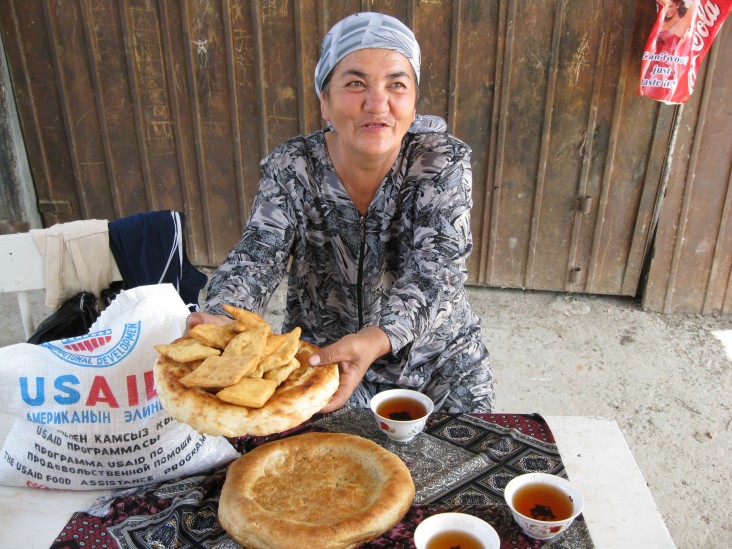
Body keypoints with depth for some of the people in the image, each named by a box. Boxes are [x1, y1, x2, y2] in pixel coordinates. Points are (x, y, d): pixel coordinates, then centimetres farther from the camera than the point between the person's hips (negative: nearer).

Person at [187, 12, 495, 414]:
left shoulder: (443, 162, -14)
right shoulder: (290, 167, -10)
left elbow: (434, 271, -26)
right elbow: (256, 257, -18)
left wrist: (376, 339, -45)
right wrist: (222, 318, -42)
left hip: (436, 354, 0)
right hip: (318, 353, 1)